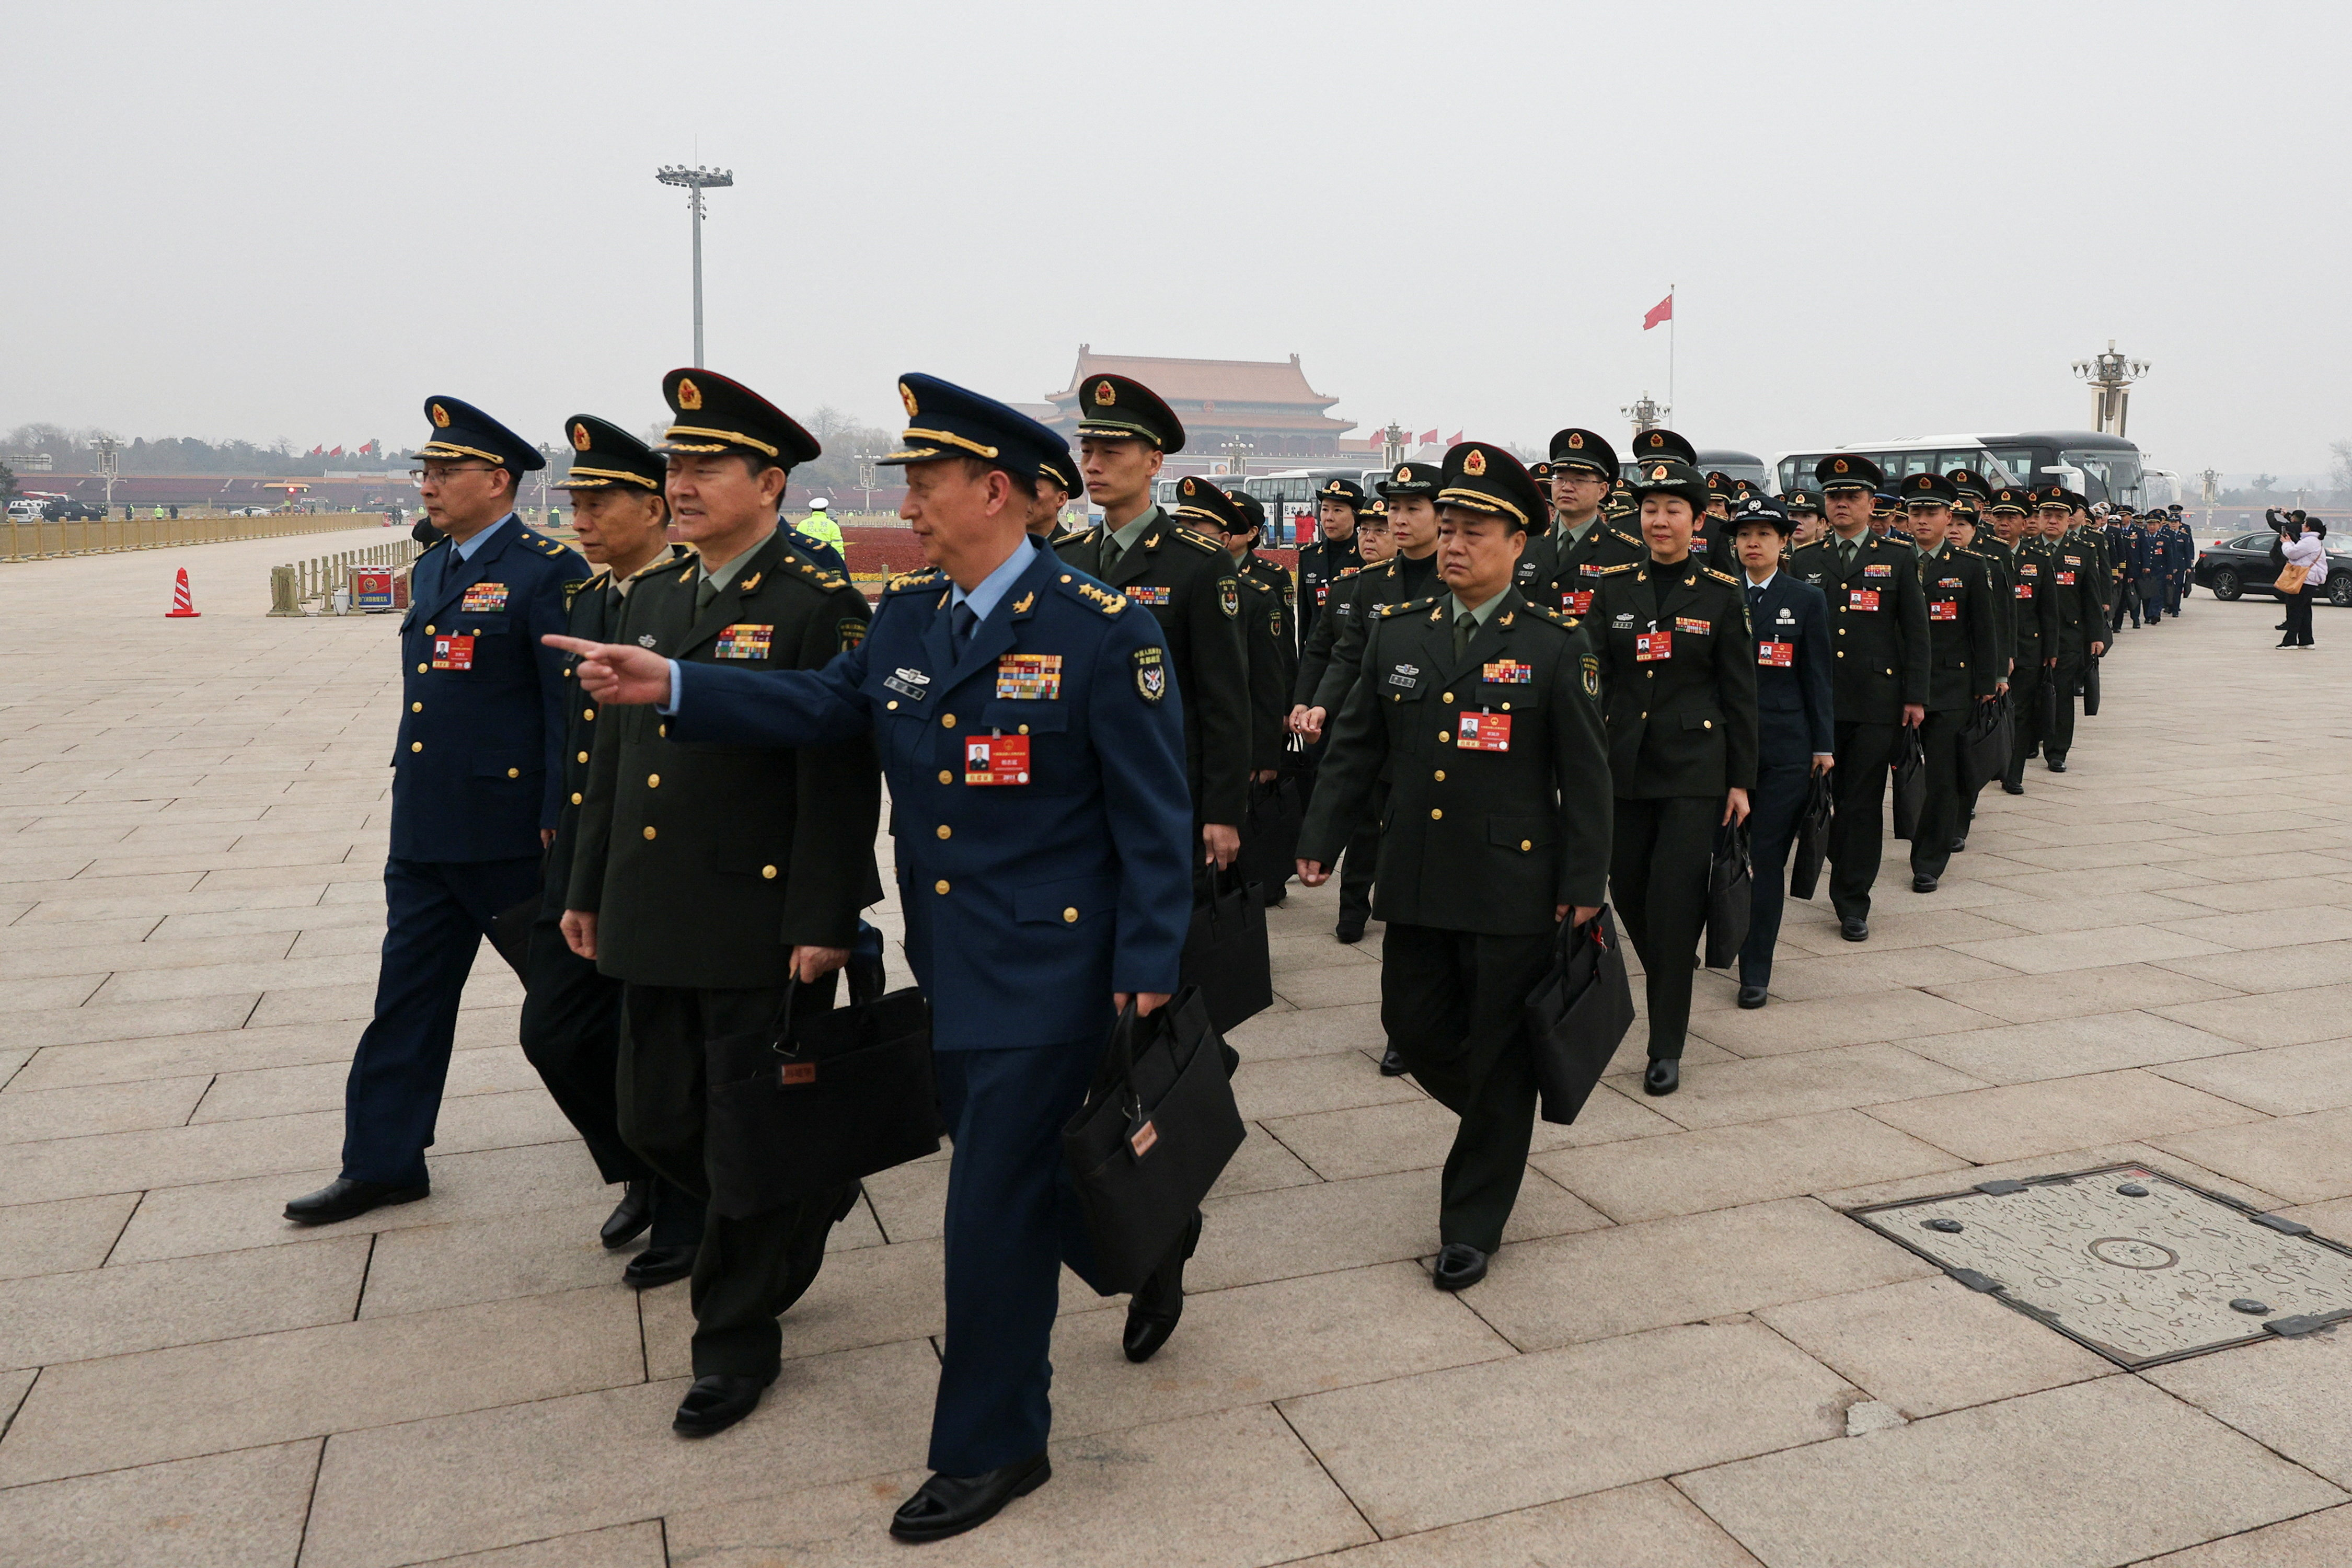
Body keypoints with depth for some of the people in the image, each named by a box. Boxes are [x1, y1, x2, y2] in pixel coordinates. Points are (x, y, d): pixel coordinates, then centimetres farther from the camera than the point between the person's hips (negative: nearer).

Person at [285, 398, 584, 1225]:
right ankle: (382, 1163, 23)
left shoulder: (547, 572, -13)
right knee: (408, 995, 12)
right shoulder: (431, 567, 13)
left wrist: (560, 822, -18)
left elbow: (573, 708, -16)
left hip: (510, 831, -8)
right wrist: (414, 805, 19)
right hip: (423, 829, 8)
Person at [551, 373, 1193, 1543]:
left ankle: (989, 1448, 20)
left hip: (1048, 971, -7)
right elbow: (819, 705, -1)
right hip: (951, 967, 7)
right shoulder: (907, 615, 6)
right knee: (1007, 1167, 21)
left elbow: (1154, 817, -13)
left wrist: (1149, 973, -14)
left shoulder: (1101, 630, -14)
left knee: (993, 1204, 0)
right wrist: (668, 686, -11)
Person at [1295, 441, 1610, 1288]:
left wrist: (1583, 885, -6)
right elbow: (1355, 748, 10)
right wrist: (1320, 841, 4)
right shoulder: (1396, 632, 6)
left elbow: (1586, 774, -3)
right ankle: (1498, 1122, 42)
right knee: (1415, 1027, 11)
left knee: (1498, 1054, 5)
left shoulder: (1556, 645, -4)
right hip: (1416, 883, 4)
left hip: (1514, 888, -4)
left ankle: (1472, 1225, 20)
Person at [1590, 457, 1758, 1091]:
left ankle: (1666, 1048, 4)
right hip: (1623, 764, 3)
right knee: (1627, 891, 11)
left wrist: (1740, 780, 0)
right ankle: (1670, 973, 44)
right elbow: (1594, 680, 4)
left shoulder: (1721, 594, 0)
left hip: (1694, 768, -3)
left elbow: (1739, 693, 2)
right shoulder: (1613, 587, 5)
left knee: (1673, 900, -6)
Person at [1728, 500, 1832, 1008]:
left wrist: (1824, 745, 2)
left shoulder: (1807, 599, 5)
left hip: (1786, 747, -1)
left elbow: (1817, 677, 5)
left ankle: (1756, 972, 4)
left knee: (1768, 856, -1)